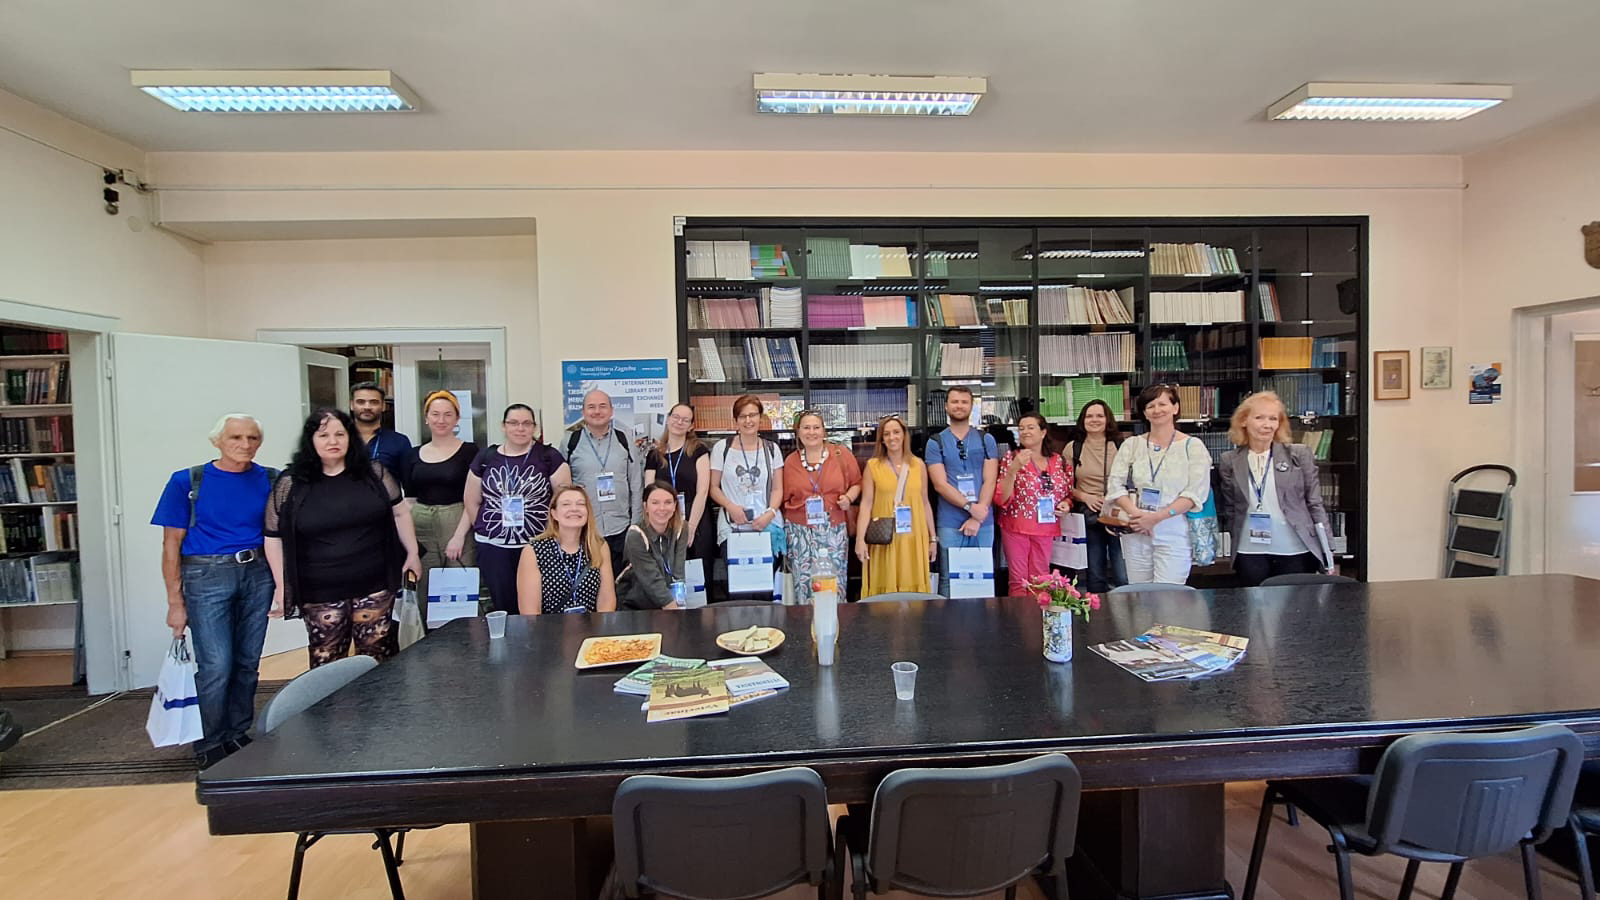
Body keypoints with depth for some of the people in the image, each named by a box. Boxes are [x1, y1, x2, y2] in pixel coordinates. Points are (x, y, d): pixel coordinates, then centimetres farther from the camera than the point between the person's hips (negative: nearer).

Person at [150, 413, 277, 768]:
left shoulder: (270, 481, 2)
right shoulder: (188, 482, -4)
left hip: (257, 575, 3)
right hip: (207, 577, -2)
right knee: (216, 666, -4)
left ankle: (237, 735, 28)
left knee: (247, 662, 10)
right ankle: (208, 747, 16)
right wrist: (175, 603, -3)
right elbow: (172, 544, -2)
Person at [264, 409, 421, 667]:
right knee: (326, 665, 7)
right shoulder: (291, 485, -1)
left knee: (379, 660, 6)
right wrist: (281, 585, 2)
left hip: (374, 587, 1)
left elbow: (400, 512, 9)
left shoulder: (374, 473, 2)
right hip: (321, 594, 0)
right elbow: (274, 537, 4)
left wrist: (412, 553, 7)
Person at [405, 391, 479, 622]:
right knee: (424, 600, 6)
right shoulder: (415, 455, 12)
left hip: (457, 528, -4)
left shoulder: (469, 451, -1)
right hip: (422, 532, 4)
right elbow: (408, 500, 14)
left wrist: (459, 535, -13)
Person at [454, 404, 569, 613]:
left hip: (537, 545, -2)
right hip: (493, 546, 2)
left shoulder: (549, 456, -1)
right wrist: (487, 529, 10)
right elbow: (472, 503, 12)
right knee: (503, 606, 5)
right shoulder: (485, 457, 6)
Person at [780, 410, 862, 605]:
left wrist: (849, 497, -9)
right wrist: (785, 526, 6)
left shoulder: (842, 454, 1)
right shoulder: (790, 461, 6)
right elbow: (785, 498, 12)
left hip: (834, 530, -1)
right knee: (804, 583, 4)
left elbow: (856, 483, 10)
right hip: (800, 532, 1)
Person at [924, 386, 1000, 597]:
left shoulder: (986, 440, 9)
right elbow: (940, 485, -5)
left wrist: (977, 518, -11)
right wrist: (970, 506, -16)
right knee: (949, 580, 2)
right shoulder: (936, 443, 5)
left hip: (983, 523, 2)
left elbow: (989, 481, 0)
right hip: (950, 524, -1)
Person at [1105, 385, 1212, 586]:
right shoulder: (1131, 445, 10)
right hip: (1135, 531, 3)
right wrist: (1135, 513, -14)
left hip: (1174, 531, -2)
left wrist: (1157, 517, -16)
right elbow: (1115, 485, 3)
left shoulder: (1193, 446, 2)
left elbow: (1196, 492, -7)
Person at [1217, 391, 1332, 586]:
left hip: (1296, 551, 0)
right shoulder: (1229, 461, 3)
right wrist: (1239, 537, 5)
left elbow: (1315, 504, 2)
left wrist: (1327, 552, 1)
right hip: (1250, 554, 1)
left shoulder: (1299, 456, 1)